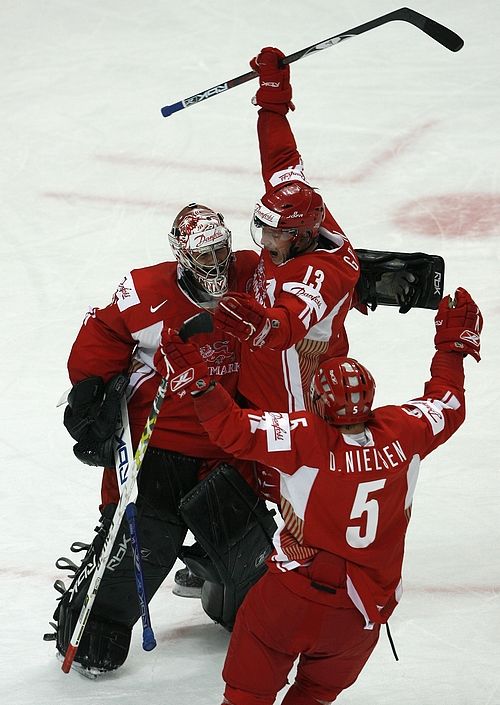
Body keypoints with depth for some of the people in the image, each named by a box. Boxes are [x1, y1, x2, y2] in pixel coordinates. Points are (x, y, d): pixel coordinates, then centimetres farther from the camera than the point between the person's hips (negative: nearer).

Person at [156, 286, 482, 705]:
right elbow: (447, 407, 11)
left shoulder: (307, 438, -19)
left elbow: (233, 429, -23)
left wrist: (197, 380, -17)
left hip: (296, 597, -4)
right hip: (367, 614, 4)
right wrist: (455, 345, 23)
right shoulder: (402, 434, -8)